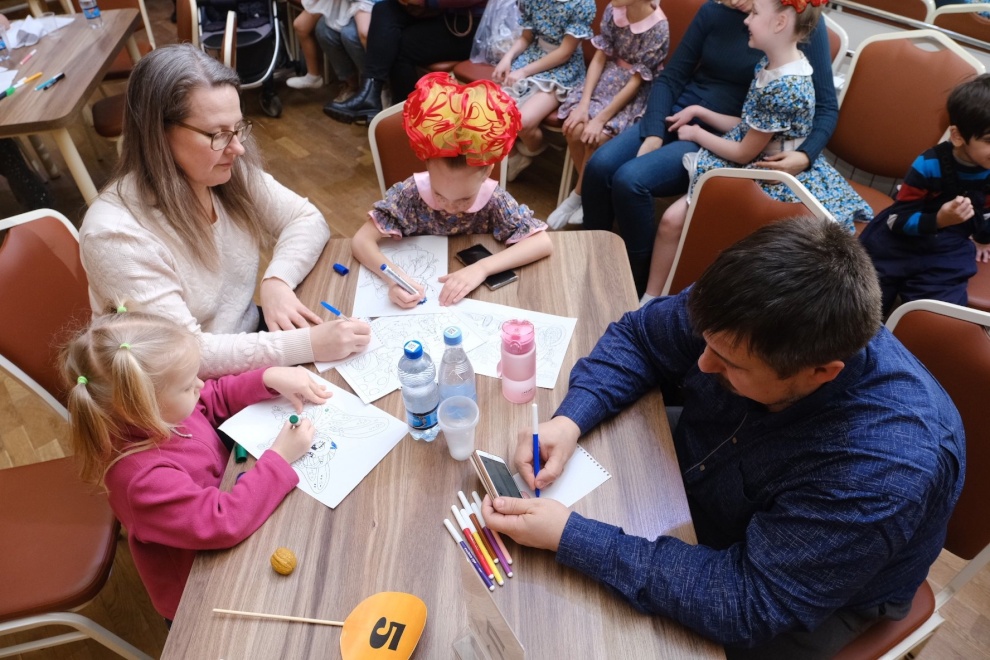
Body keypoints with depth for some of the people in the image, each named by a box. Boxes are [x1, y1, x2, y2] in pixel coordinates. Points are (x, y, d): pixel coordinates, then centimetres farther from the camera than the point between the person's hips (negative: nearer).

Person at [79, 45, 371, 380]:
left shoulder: (233, 172, -8)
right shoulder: (116, 232, -25)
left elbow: (307, 219, 2)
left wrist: (277, 279, -18)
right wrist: (308, 344, -34)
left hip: (250, 336, 6)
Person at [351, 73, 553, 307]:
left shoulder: (493, 199, -17)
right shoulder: (410, 193, -18)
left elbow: (543, 243, -22)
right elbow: (361, 240, -18)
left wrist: (481, 268, -32)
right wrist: (393, 276, -37)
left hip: (474, 296, 0)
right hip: (419, 293, 0)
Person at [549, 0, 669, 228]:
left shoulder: (658, 28, -21)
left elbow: (636, 82, -20)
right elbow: (599, 58, -3)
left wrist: (600, 119, -24)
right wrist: (583, 104, -15)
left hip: (636, 93, -5)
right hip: (609, 78, 5)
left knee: (596, 137, -26)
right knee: (574, 128, -19)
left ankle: (578, 196, -3)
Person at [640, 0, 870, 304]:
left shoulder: (784, 88, -26)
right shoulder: (771, 63, 3)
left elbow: (744, 154, -16)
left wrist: (697, 134, -3)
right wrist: (701, 112, 7)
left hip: (769, 181, -8)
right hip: (753, 170, 8)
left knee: (675, 219, -17)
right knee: (671, 218, -8)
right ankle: (651, 299, 0)